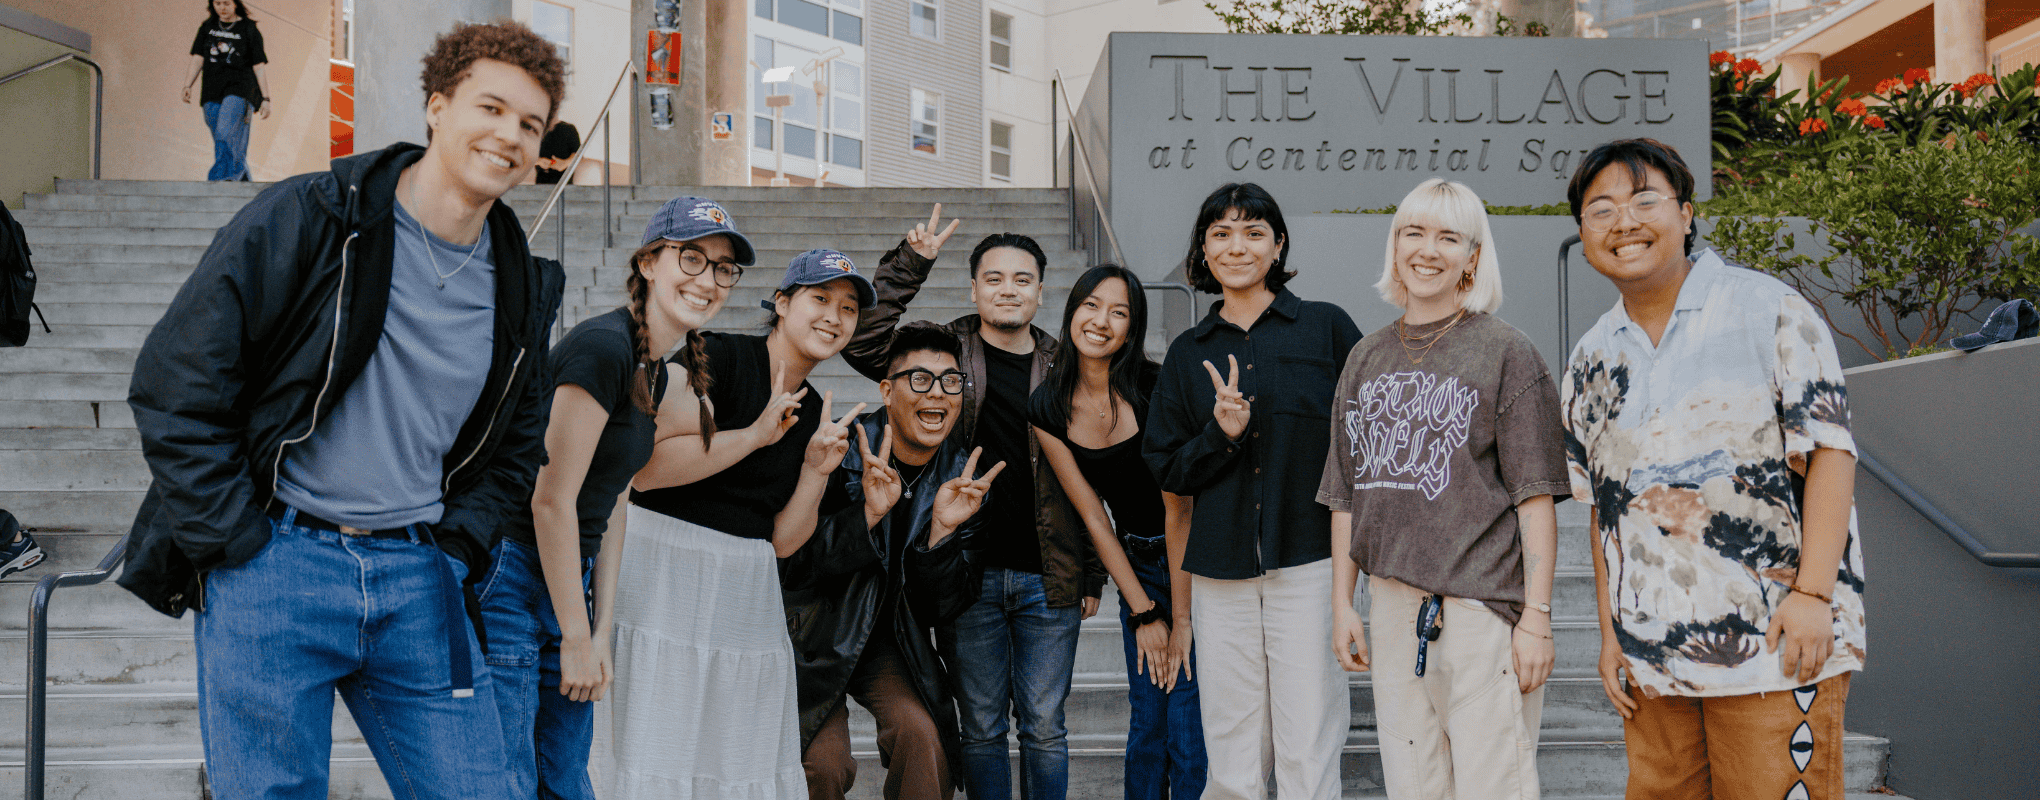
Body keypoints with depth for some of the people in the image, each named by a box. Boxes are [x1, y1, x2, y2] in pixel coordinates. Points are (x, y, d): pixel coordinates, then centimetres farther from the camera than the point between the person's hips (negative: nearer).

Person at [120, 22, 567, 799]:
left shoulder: (523, 289, 10)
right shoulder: (304, 219, -5)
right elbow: (173, 380, -7)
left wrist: (457, 548, 8)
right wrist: (241, 545, -9)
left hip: (419, 581, 4)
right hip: (272, 566, -4)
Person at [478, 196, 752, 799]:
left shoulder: (652, 368, 12)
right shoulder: (602, 346, -17)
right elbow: (552, 501, -18)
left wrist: (600, 634, 10)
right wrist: (575, 638, -12)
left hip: (566, 584, 9)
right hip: (511, 577, -9)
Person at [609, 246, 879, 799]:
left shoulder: (815, 416, 13)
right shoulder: (715, 357, -8)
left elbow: (782, 541, 12)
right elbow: (643, 469, -20)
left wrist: (817, 470, -2)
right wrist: (755, 436, -16)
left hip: (747, 597, 7)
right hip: (667, 574, -7)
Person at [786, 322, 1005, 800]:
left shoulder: (964, 477, -8)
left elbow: (941, 611, -9)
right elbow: (790, 568, -21)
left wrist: (943, 531, -28)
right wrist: (867, 514, -35)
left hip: (888, 642, 2)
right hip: (815, 635, -2)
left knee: (922, 732, -22)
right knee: (825, 761, -18)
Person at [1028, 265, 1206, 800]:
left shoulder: (1155, 389, -18)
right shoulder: (1048, 408, -5)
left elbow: (1178, 509, -16)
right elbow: (1093, 516, -1)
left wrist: (1183, 619, -13)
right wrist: (1143, 613, -2)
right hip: (1136, 564, 4)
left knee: (1188, 731, -7)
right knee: (1147, 722, 6)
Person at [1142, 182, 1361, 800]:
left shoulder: (1327, 327, 4)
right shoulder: (1187, 354, 12)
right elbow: (1167, 472, 12)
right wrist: (1220, 434, -7)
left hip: (1310, 563, -2)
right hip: (1221, 573, 3)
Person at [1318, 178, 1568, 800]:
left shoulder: (1506, 353, -1)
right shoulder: (1366, 359, 13)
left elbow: (1536, 497, -6)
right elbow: (1346, 493, 16)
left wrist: (1537, 617, -11)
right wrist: (1342, 603, 11)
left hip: (1484, 607, -4)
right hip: (1391, 604, 5)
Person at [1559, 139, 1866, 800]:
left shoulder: (1767, 309, -3)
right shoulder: (1590, 361, 11)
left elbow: (1830, 450, -7)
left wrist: (1813, 593, -15)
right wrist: (1610, 630, 10)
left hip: (1777, 643, -4)